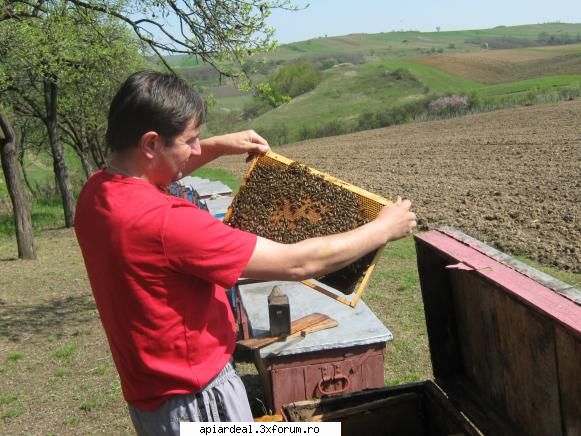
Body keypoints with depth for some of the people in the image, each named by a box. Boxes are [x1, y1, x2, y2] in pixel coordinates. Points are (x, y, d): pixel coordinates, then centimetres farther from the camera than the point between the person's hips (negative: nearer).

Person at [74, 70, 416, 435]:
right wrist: (384, 228, -13)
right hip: (194, 401, -8)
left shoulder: (97, 192, -6)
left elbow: (152, 171, 20)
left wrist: (218, 146, 9)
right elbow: (298, 263, -27)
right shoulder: (164, 221, -32)